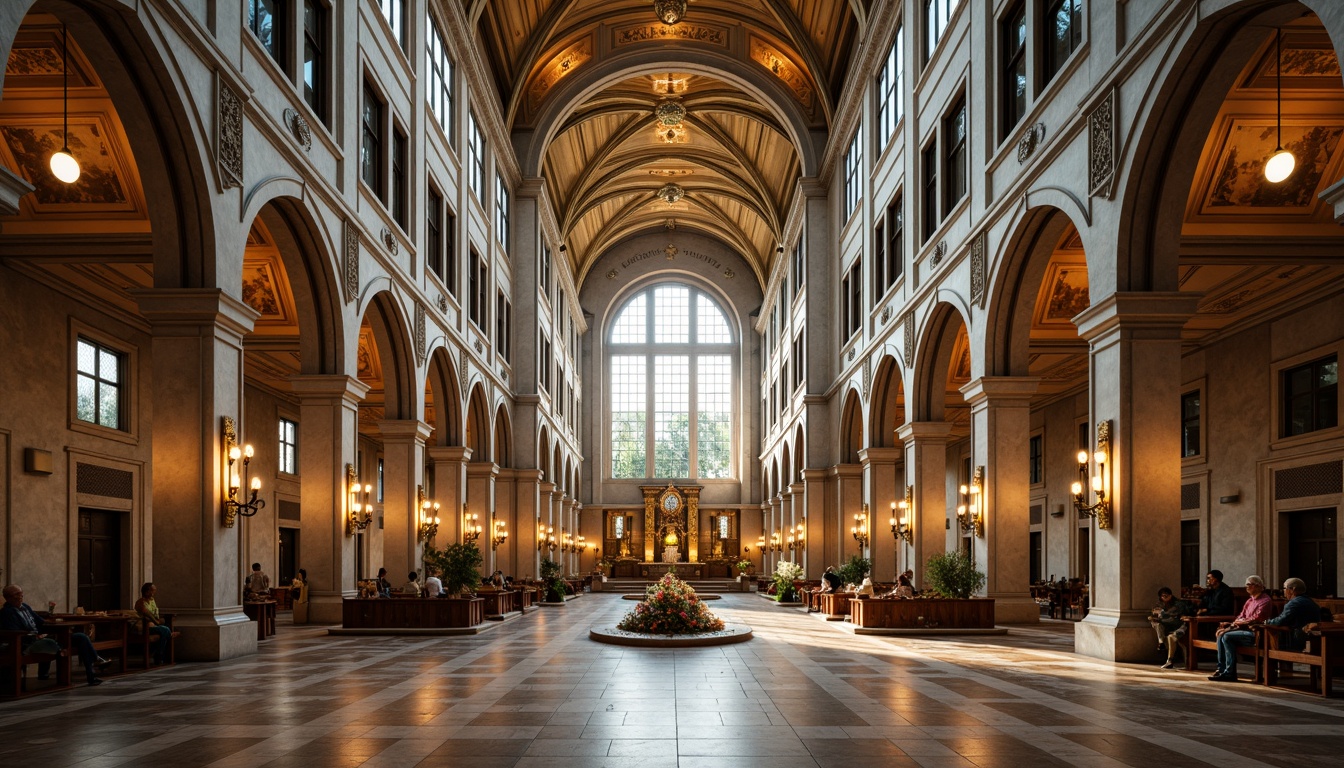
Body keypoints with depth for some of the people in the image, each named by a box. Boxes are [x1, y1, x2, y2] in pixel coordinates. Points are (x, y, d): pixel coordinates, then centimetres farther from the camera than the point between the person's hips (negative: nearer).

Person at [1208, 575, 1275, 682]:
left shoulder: (1265, 601, -8)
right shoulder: (1250, 601, 21)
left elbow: (1255, 619, -16)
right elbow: (1241, 616, 18)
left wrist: (1241, 622, -7)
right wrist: (1232, 624, -1)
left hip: (1256, 633, -9)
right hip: (1246, 630, 9)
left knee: (1227, 636, -24)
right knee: (1221, 635, -10)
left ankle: (1230, 673, -21)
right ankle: (1221, 669, -13)